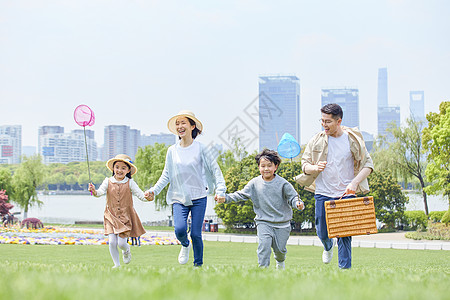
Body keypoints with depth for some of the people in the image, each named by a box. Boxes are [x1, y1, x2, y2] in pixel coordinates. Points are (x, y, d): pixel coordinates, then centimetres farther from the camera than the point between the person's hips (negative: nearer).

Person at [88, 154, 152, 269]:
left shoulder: (130, 183, -4)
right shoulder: (108, 182, -2)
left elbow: (139, 194, -10)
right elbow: (101, 191, -16)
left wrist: (146, 198, -33)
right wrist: (94, 191, -39)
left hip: (125, 217, -1)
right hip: (111, 216, 1)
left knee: (121, 243, -7)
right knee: (112, 242, -8)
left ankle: (126, 250, 31)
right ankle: (117, 264, 12)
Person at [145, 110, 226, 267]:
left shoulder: (200, 148, -1)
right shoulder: (172, 151, 7)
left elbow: (215, 169, 0)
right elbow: (166, 175, 12)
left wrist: (220, 190, -13)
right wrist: (154, 190, 0)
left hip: (198, 197, -1)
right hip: (179, 198, 2)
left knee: (196, 233, -4)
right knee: (180, 229, -18)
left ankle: (198, 264, 15)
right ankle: (185, 245, 17)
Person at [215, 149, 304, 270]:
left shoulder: (282, 183, -7)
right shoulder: (255, 183, 0)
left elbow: (293, 197, -7)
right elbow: (241, 194, 5)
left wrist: (298, 204, -30)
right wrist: (225, 198, -6)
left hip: (282, 223, 0)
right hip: (263, 222, 1)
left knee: (280, 248, 8)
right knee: (264, 244, -20)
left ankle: (280, 261, 42)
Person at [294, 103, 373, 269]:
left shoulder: (353, 139, -2)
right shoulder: (316, 141, 1)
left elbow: (368, 164, 0)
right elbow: (305, 164, 7)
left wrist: (355, 182, -15)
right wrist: (315, 168, -17)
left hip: (346, 193, -1)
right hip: (323, 193, 2)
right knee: (322, 233, 7)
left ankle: (345, 268, 4)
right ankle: (328, 246, 42)